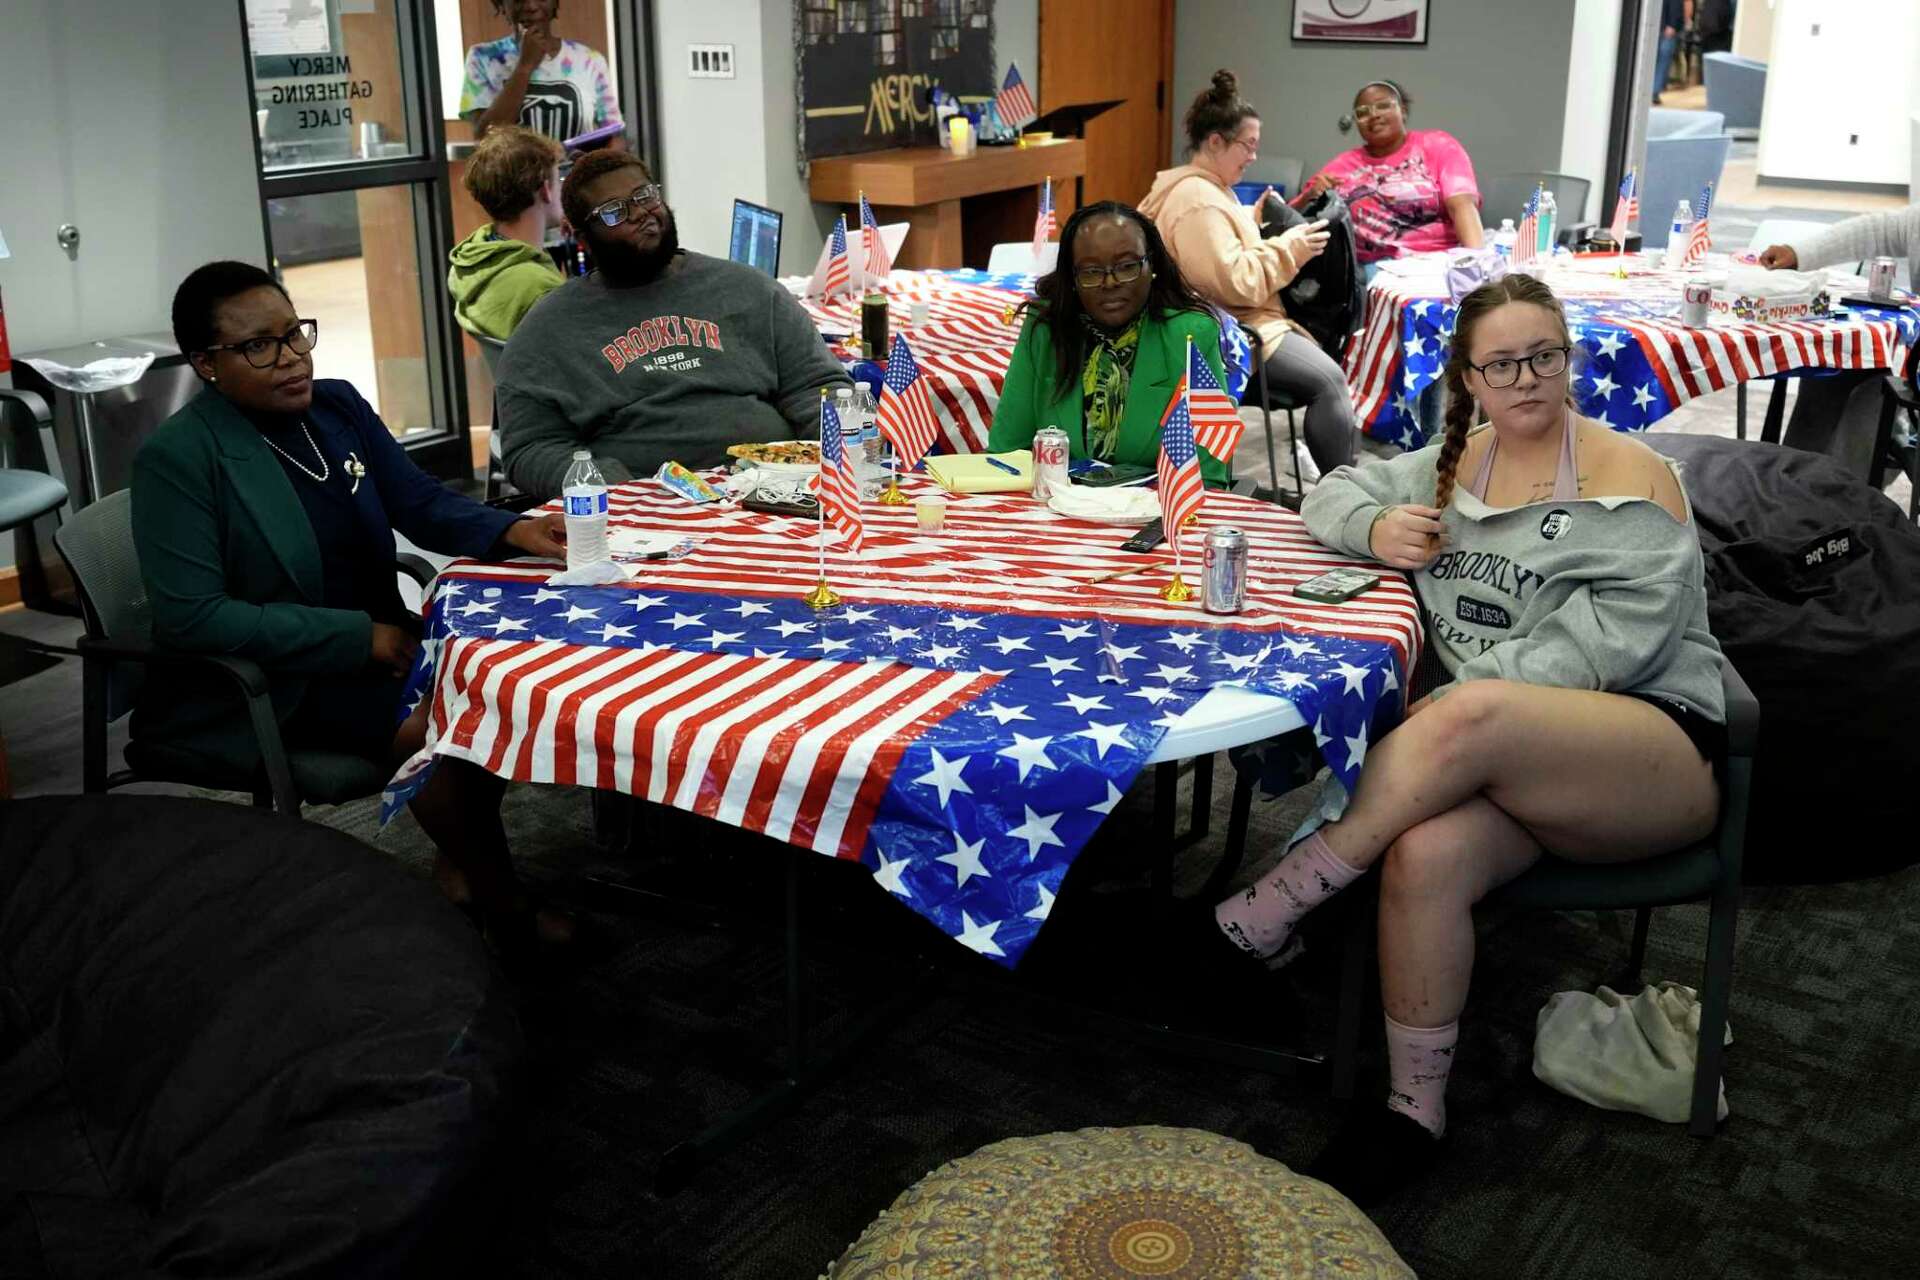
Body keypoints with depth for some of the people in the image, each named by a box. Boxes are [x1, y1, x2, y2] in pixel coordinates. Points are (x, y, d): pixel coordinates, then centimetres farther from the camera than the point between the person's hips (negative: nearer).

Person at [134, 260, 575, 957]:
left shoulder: (337, 404, 2)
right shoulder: (176, 458, -16)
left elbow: (422, 503, 8)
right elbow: (193, 616, -22)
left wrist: (513, 531, -13)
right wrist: (360, 636, -23)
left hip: (373, 640, 7)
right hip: (255, 685, -7)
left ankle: (459, 866, 7)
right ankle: (503, 911, -6)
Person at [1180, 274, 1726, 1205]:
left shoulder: (1630, 478, -4)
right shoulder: (1459, 463, 15)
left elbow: (1610, 644, -14)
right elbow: (1334, 495, 22)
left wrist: (1454, 709, -22)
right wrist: (1378, 528, -3)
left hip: (1659, 753, -4)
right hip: (1512, 760, 4)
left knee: (1472, 717, -38)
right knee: (1423, 856, -32)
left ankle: (1266, 916, -27)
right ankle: (1413, 1113, -17)